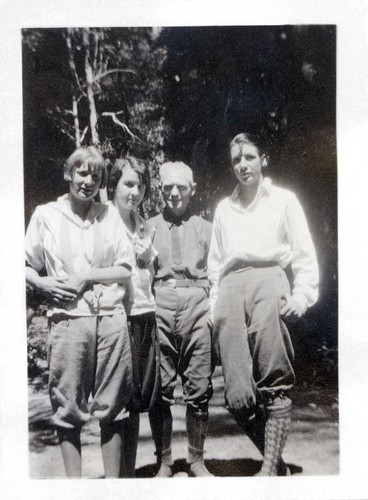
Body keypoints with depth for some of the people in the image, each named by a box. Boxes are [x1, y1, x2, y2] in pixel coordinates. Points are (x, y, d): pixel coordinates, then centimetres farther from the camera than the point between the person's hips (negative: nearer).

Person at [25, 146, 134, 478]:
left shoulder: (110, 214, 9)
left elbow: (125, 270, 6)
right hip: (68, 320, -1)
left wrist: (86, 277, -6)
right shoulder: (46, 215, 5)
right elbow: (26, 266, 10)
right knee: (68, 409, 6)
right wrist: (42, 282, -10)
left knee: (112, 409, 9)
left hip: (111, 318, 2)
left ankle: (113, 480, 24)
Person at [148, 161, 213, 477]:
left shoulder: (205, 229, 16)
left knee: (199, 389, 3)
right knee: (159, 389, 3)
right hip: (159, 306, 0)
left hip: (196, 304, 1)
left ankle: (196, 460, 20)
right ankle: (164, 461, 19)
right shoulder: (148, 227, 14)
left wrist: (214, 310, -1)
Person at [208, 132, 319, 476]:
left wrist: (301, 296, -7)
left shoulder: (283, 200, 15)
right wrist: (215, 303, 10)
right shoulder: (223, 207, 24)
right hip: (231, 288, 3)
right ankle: (275, 460, 16)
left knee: (274, 384, -9)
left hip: (268, 280, -2)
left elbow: (304, 254, 8)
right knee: (238, 395, -5)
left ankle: (271, 467, 1)